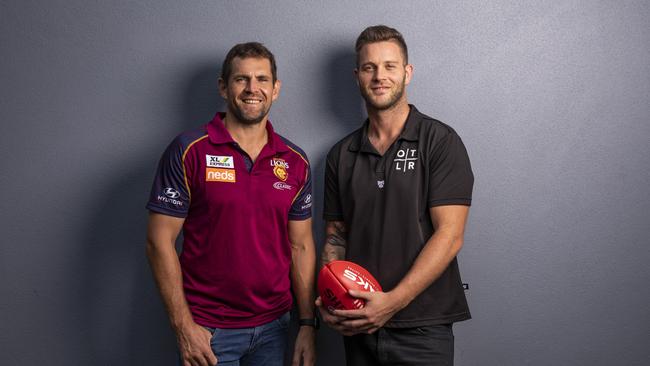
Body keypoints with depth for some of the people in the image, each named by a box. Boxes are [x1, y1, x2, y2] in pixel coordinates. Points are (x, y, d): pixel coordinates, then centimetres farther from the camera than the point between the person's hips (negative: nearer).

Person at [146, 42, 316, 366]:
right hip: (208, 330, -4)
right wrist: (184, 327, -13)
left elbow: (301, 246, 6)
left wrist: (307, 324, 2)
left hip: (273, 326, 4)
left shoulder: (295, 162, 3)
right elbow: (159, 241, -9)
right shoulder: (189, 151, -9)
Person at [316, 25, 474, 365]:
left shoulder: (440, 142, -7)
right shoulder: (341, 155, 7)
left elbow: (449, 236, -13)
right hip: (358, 325, 4)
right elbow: (336, 236, 10)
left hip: (422, 328, -4)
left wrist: (393, 301, -20)